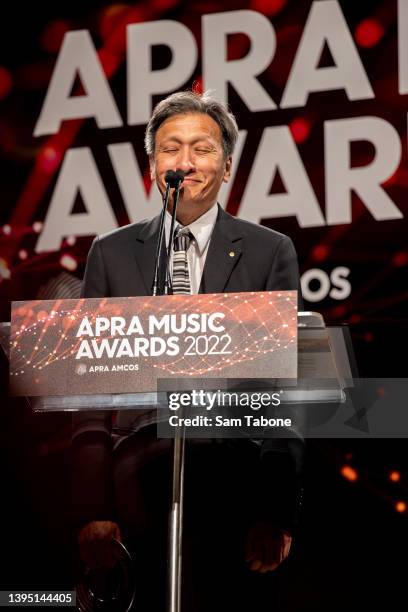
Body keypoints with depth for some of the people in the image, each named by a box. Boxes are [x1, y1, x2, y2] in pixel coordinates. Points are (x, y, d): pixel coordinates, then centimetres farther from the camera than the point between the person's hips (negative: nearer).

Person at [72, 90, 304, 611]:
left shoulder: (271, 252, 9)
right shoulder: (112, 254, 13)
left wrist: (277, 513, -7)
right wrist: (94, 510, -4)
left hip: (235, 473, -1)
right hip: (141, 467, 1)